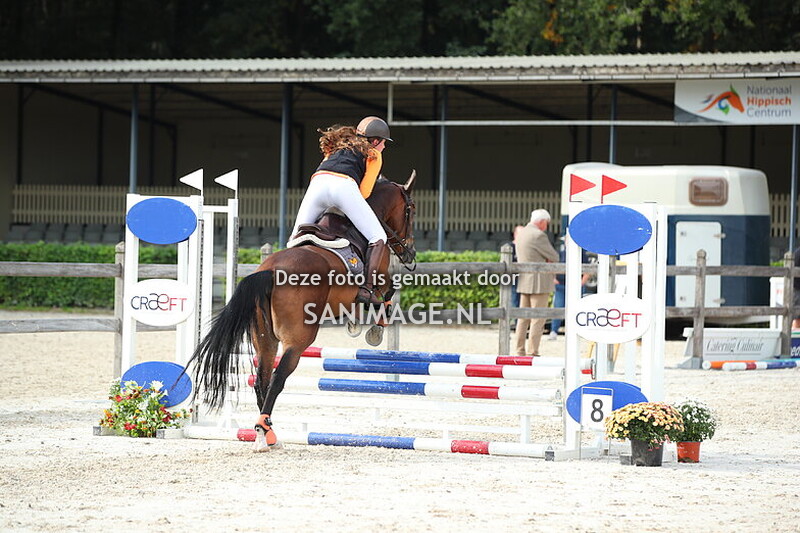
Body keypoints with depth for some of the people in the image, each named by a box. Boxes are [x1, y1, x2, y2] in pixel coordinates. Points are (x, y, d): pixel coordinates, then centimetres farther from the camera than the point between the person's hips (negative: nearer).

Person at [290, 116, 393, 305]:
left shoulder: (335, 149, 39)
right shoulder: (374, 155, 25)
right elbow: (364, 192, 15)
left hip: (317, 184, 4)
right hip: (344, 186, -4)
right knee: (378, 237, 3)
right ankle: (367, 288, -13)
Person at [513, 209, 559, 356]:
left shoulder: (521, 233, 13)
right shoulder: (538, 235, -16)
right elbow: (554, 257, -11)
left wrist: (547, 259, 6)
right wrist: (548, 259, 9)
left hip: (523, 282, 9)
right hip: (539, 283, -9)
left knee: (523, 317, 11)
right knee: (538, 319, -5)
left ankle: (520, 351, 13)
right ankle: (532, 352, -6)